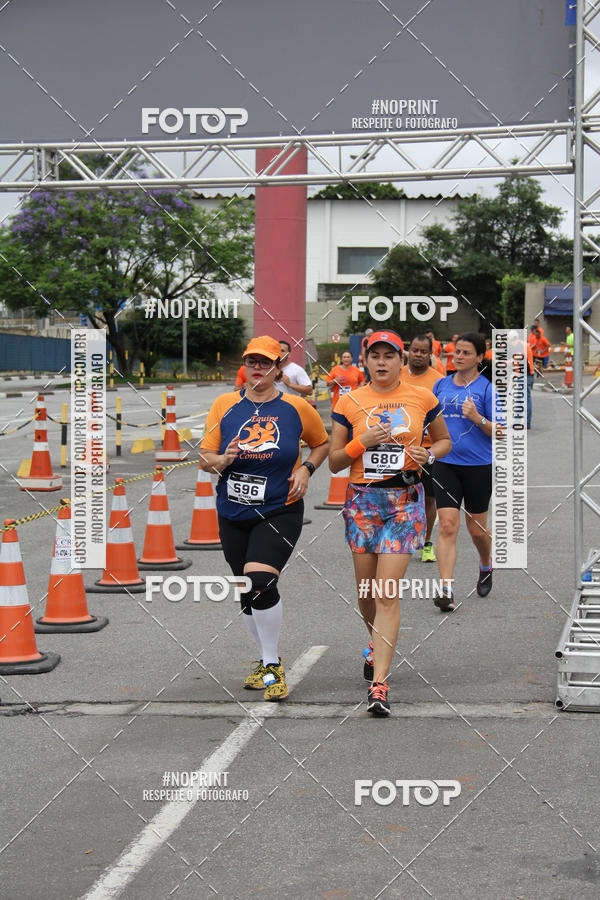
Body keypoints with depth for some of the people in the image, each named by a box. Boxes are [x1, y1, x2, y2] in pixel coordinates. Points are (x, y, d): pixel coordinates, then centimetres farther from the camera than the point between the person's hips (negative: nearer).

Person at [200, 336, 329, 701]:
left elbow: (322, 443, 14)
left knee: (259, 581, -22)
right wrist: (222, 460, -18)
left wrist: (306, 469, -4)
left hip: (280, 511, -4)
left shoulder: (296, 407, -2)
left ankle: (273, 666, -7)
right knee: (248, 592, 11)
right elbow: (205, 458, 4)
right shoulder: (225, 405, 1)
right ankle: (267, 661, 31)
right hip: (234, 514, 4)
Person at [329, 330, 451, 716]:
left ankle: (379, 684, -11)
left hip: (405, 500, -2)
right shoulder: (350, 402, 2)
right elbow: (334, 462, 5)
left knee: (388, 594, -10)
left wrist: (428, 455, -4)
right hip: (363, 500, 2)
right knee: (366, 592, 10)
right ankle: (377, 645, 43)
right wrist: (363, 442, -13)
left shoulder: (422, 398, 2)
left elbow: (444, 440, 18)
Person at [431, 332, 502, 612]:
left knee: (476, 529, 10)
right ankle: (447, 590, -15)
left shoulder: (487, 388, -5)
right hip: (445, 465, 2)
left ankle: (486, 566, 42)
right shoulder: (441, 385, 8)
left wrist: (478, 419, -23)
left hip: (479, 466, -2)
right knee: (447, 526, -10)